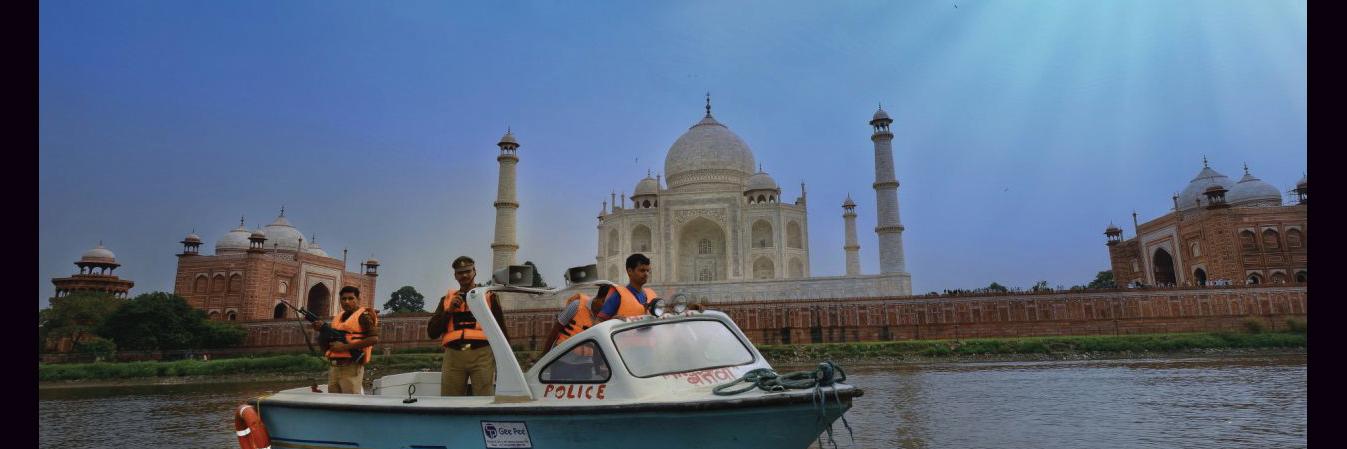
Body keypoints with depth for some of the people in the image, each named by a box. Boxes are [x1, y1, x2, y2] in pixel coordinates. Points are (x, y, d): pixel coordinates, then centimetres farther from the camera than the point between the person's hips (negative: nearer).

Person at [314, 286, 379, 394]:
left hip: (351, 368, -8)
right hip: (334, 368, 8)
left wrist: (345, 347, -19)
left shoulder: (363, 315, -4)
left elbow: (374, 338, -19)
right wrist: (323, 330, 2)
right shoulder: (337, 317, 18)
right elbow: (326, 347, 22)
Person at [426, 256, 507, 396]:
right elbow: (432, 332, 13)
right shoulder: (447, 299, 21)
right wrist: (449, 310, 1)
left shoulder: (488, 296, 15)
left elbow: (501, 329, 12)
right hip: (453, 355, 2)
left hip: (482, 354, -2)